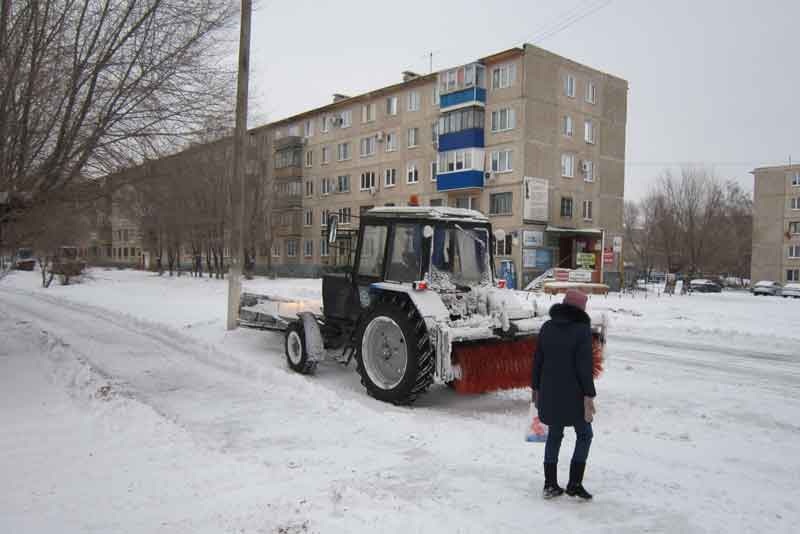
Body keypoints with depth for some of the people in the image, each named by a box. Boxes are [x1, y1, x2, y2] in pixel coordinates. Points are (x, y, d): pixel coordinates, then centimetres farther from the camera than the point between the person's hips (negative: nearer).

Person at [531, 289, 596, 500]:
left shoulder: (547, 327, 4)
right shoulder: (582, 329, -11)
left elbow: (537, 360, 7)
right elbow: (584, 365, -16)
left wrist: (536, 388, 15)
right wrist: (589, 396, -12)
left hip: (549, 393, 5)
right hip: (573, 395, -5)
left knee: (554, 435, 16)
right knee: (584, 435, 14)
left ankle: (550, 485, 19)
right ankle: (574, 484, 11)